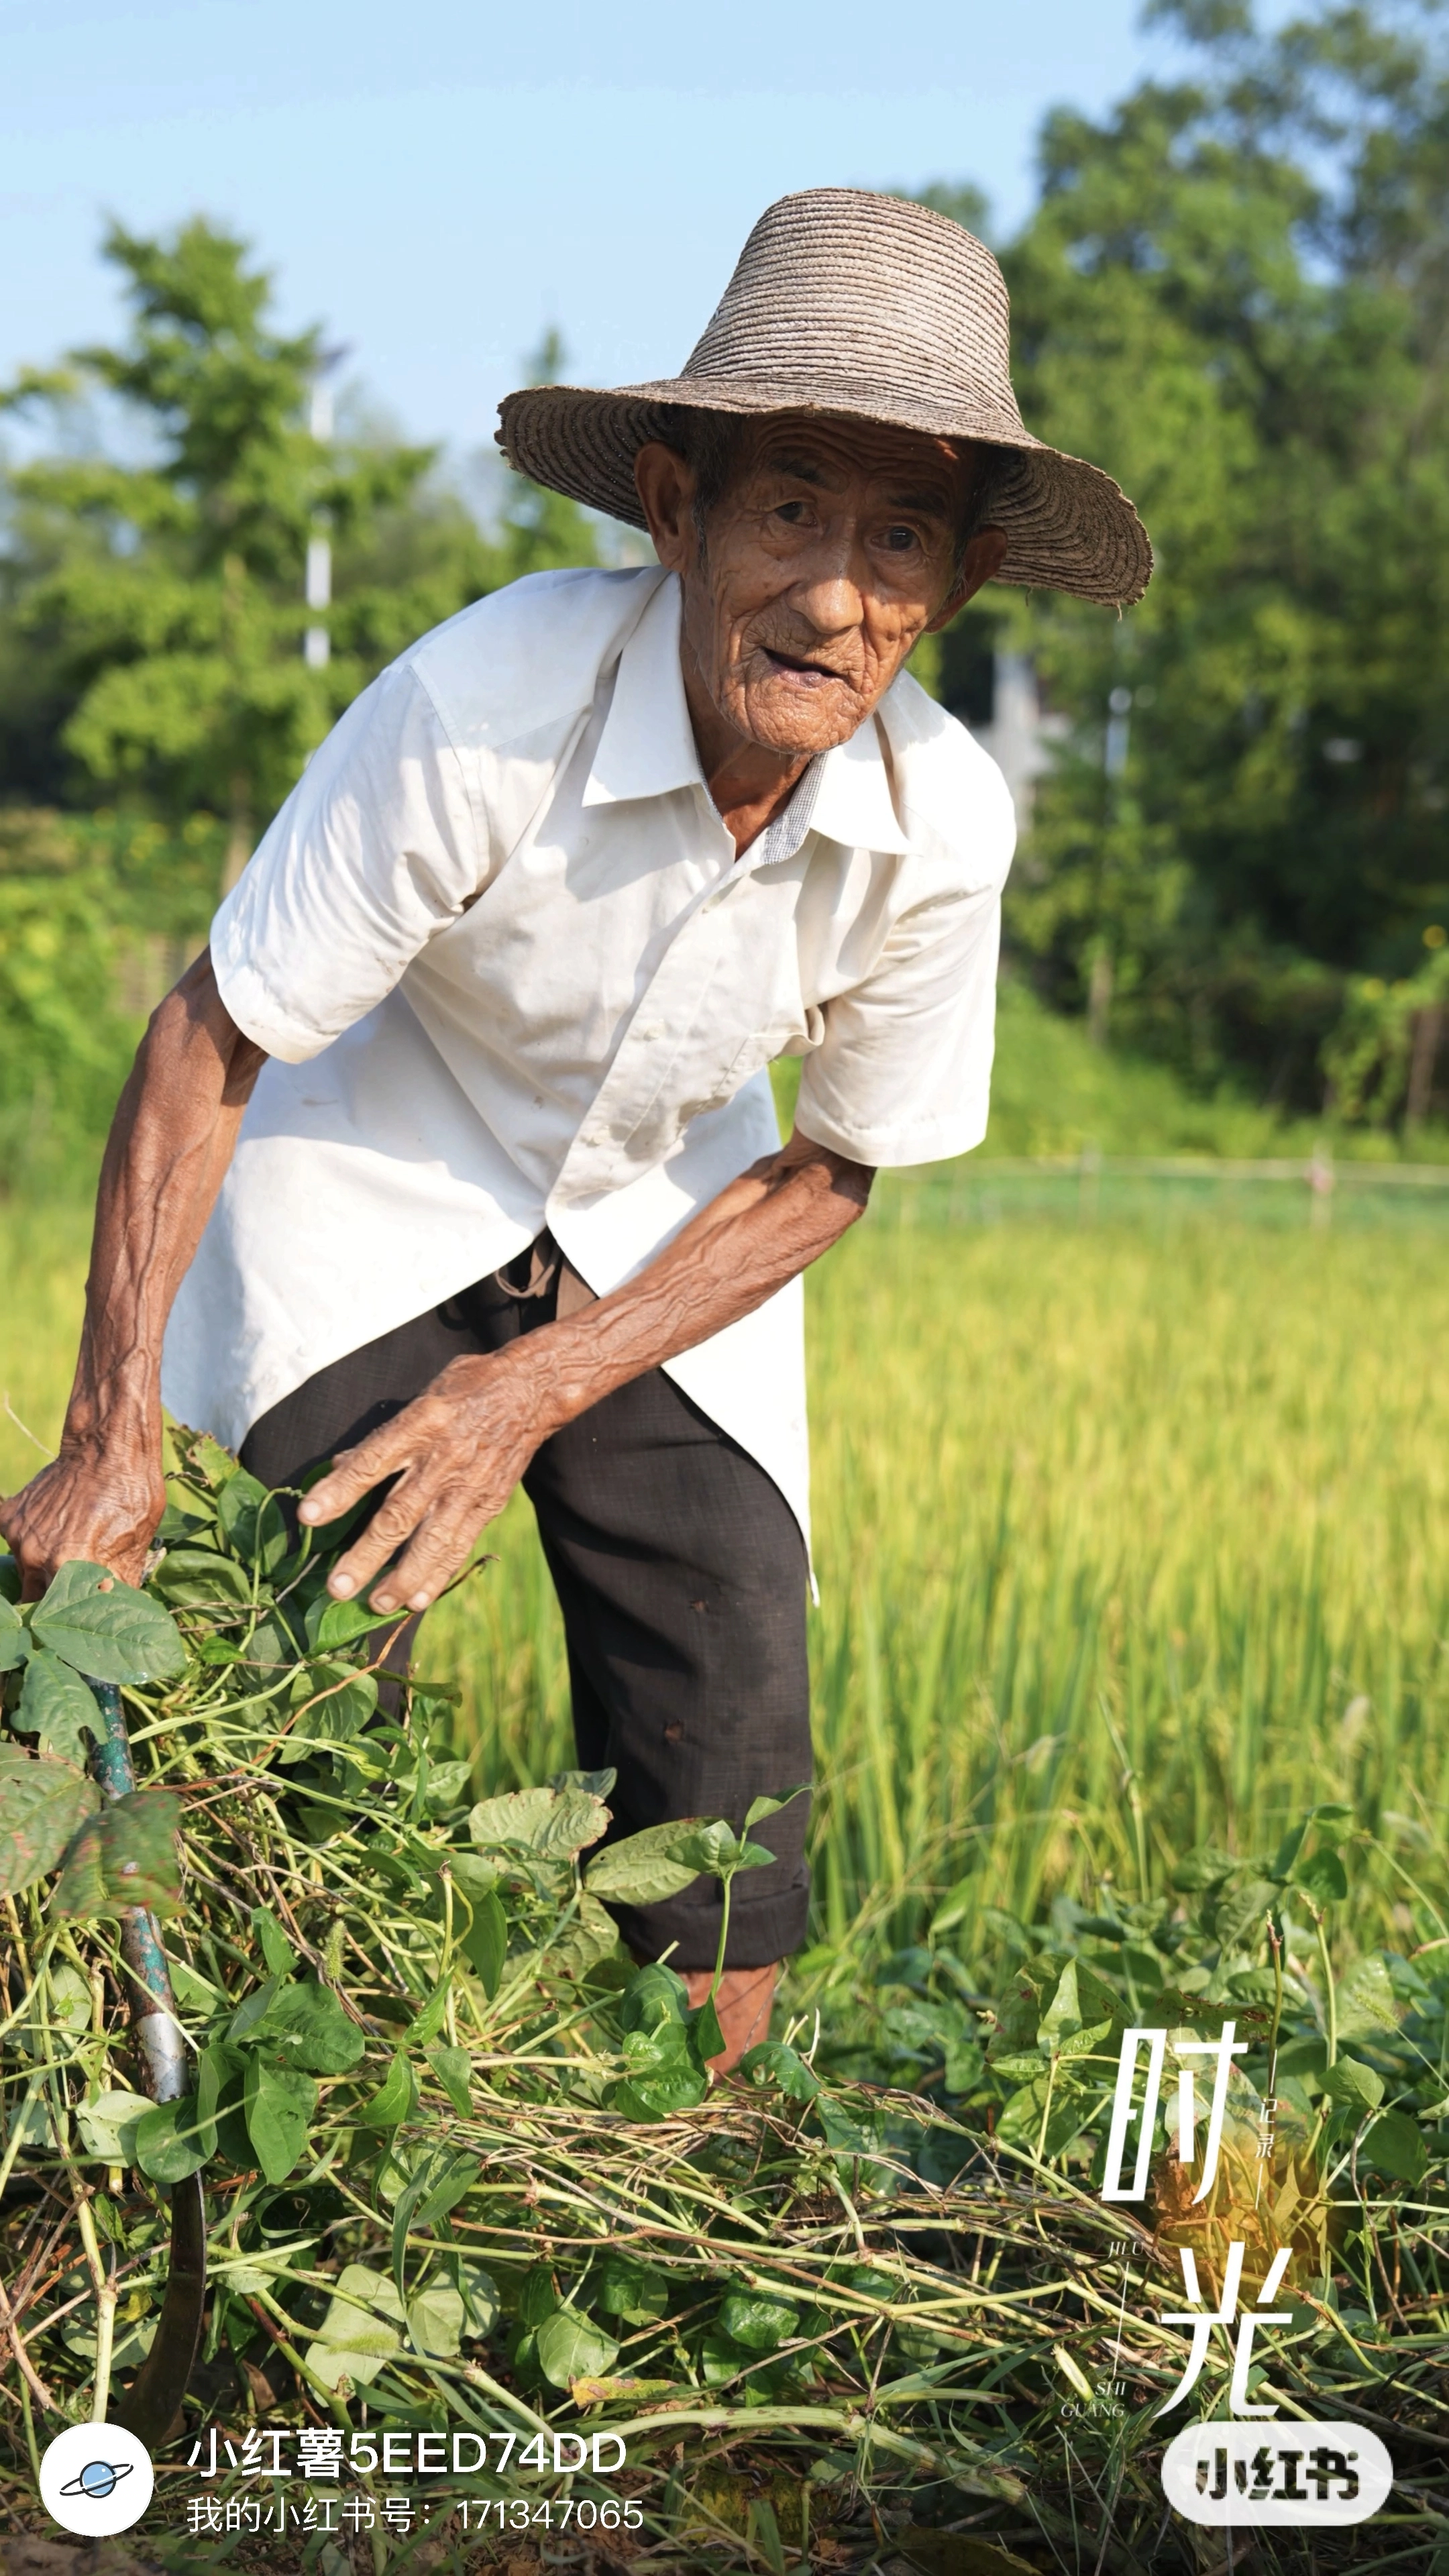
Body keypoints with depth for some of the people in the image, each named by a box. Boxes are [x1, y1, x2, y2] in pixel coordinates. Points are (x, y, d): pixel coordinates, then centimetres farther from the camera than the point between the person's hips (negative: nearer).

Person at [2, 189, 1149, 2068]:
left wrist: (542, 1390, -16)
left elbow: (827, 1173, -7)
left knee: (724, 1793, -5)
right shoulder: (485, 706, -34)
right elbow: (209, 1044, -23)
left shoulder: (941, 822, -23)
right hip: (375, 1197, -2)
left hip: (665, 1238, 3)